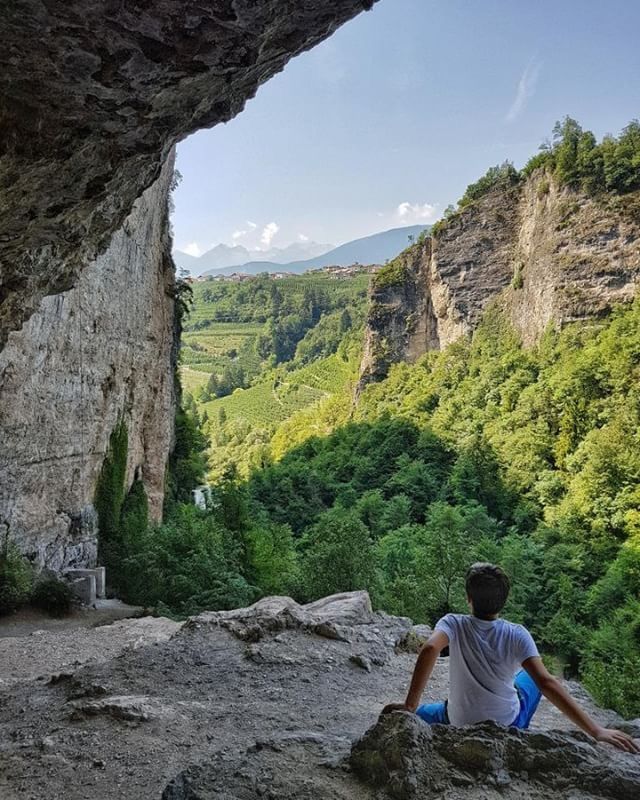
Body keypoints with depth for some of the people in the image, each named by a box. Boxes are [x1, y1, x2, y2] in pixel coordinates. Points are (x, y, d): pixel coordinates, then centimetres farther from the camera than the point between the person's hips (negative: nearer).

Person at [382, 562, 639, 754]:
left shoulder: (454, 624, -20)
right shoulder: (516, 635, -19)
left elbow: (429, 649, -38)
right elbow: (546, 683, -26)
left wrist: (410, 706, -35)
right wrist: (596, 730, -25)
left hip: (460, 724, 0)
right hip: (508, 724, 0)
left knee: (420, 715, 28)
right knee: (530, 677, 29)